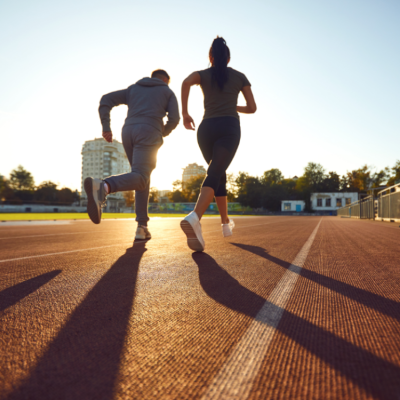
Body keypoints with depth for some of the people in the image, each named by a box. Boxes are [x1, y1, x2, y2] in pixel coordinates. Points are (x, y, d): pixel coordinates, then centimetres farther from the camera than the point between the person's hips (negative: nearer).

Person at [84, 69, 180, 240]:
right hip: (148, 135, -5)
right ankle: (102, 187, -52)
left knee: (142, 179, 13)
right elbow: (174, 119, 5)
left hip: (128, 133, 5)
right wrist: (162, 134, 24)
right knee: (139, 179, -20)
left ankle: (142, 227, 2)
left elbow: (105, 100, 16)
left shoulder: (133, 89, 30)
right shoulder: (168, 93, 21)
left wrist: (106, 128, 9)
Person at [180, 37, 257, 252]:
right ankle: (194, 218, -48)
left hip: (206, 130, 3)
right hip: (229, 130, -2)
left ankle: (226, 223, 28)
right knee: (213, 177, -19)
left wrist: (185, 113, -2)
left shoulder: (202, 74, 17)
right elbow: (252, 108, 16)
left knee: (220, 175, 21)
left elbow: (186, 82, -8)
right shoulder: (240, 76, 18)